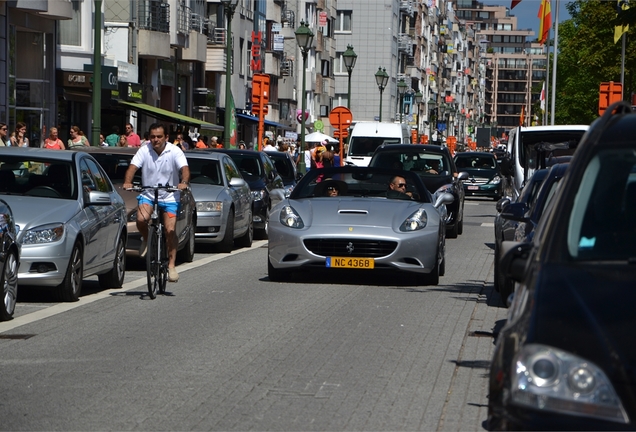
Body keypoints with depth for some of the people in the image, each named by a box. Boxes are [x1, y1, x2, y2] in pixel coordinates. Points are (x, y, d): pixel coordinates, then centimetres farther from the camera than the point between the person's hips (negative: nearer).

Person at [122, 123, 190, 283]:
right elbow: (133, 167, -15)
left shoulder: (175, 151, -10)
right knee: (141, 219, -27)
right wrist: (127, 182, -36)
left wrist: (184, 182, -44)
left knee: (170, 231, -10)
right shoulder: (144, 150, -6)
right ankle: (146, 240, 6)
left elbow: (184, 168, -22)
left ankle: (171, 266, 2)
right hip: (147, 195, 1)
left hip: (169, 197, -1)